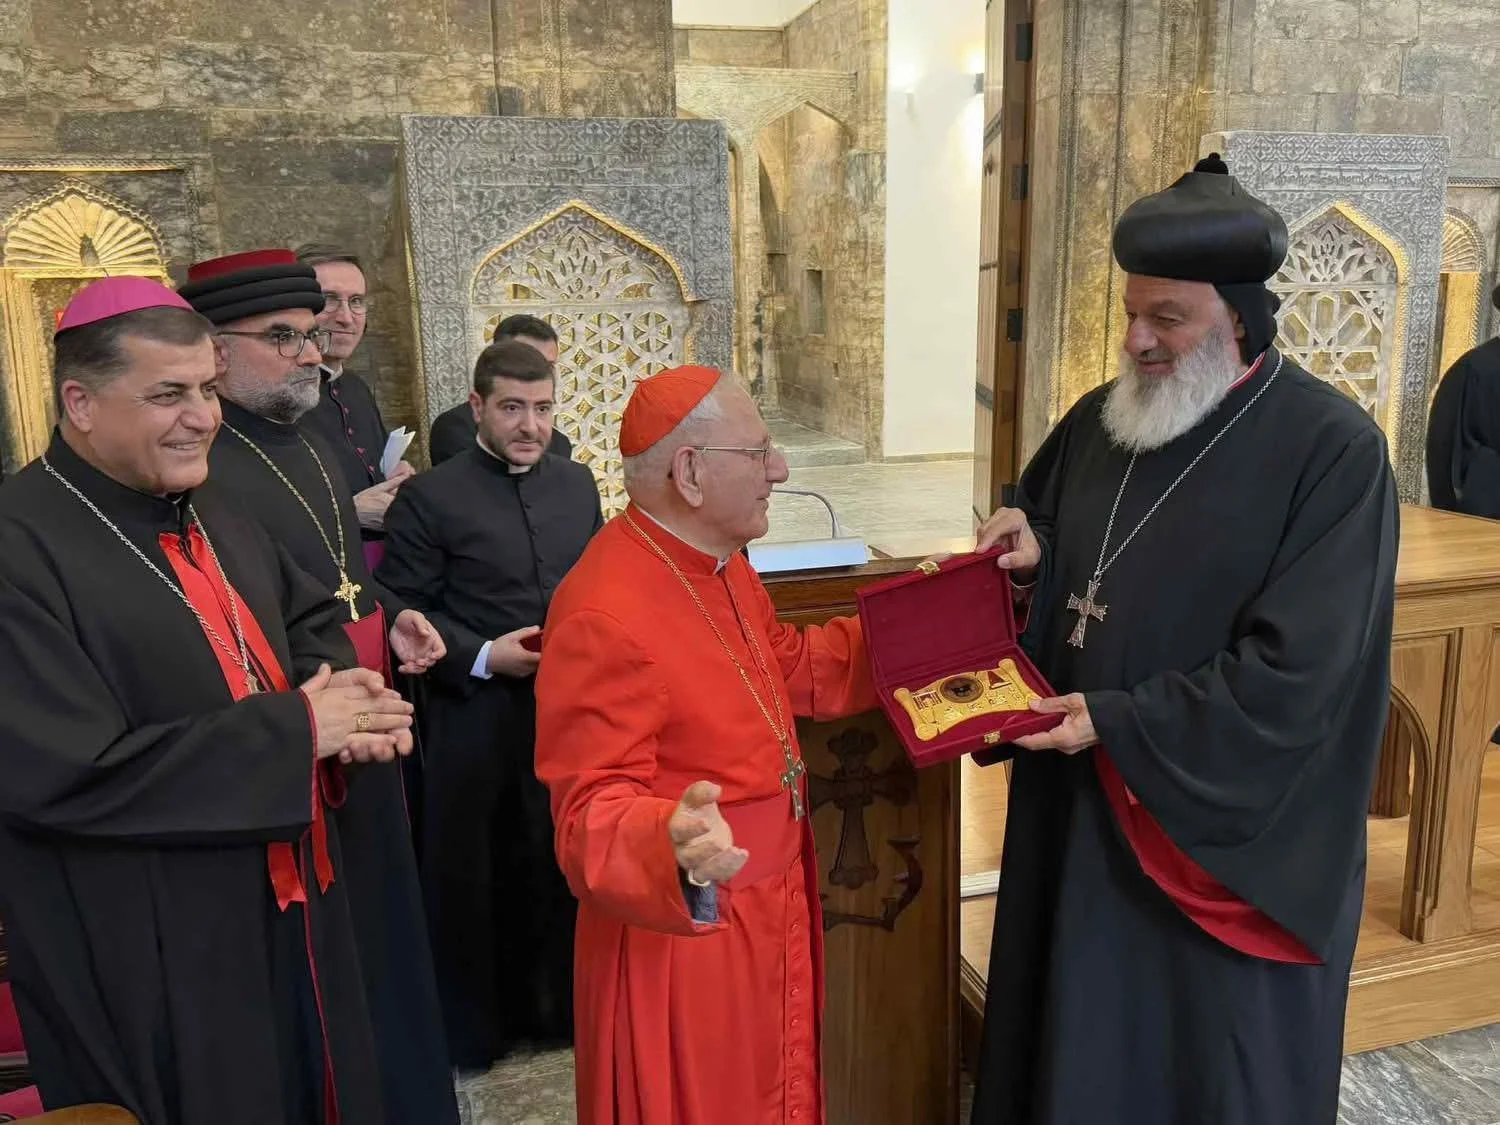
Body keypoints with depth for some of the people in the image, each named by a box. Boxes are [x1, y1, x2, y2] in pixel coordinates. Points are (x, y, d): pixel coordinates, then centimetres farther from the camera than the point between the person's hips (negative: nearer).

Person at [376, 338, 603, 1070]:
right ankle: (470, 1030, 29)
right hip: (476, 718, -4)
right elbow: (405, 612, -10)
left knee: (558, 867, 15)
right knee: (469, 877, 9)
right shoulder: (430, 496, -8)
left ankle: (552, 1009, 35)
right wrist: (482, 656, -19)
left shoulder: (578, 484, 8)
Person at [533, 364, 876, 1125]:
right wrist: (672, 844, -48)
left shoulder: (719, 562, 2)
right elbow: (592, 811, -27)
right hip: (680, 931, -8)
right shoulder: (605, 617, -29)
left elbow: (792, 670, 15)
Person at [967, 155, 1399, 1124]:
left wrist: (1119, 722, -22)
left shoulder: (1333, 450, -16)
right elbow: (1059, 557, 15)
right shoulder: (1099, 422, 3)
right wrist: (1034, 553, -8)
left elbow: (1296, 672, -20)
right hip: (1082, 807, 6)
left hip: (1232, 831, -5)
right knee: (1077, 1044, 21)